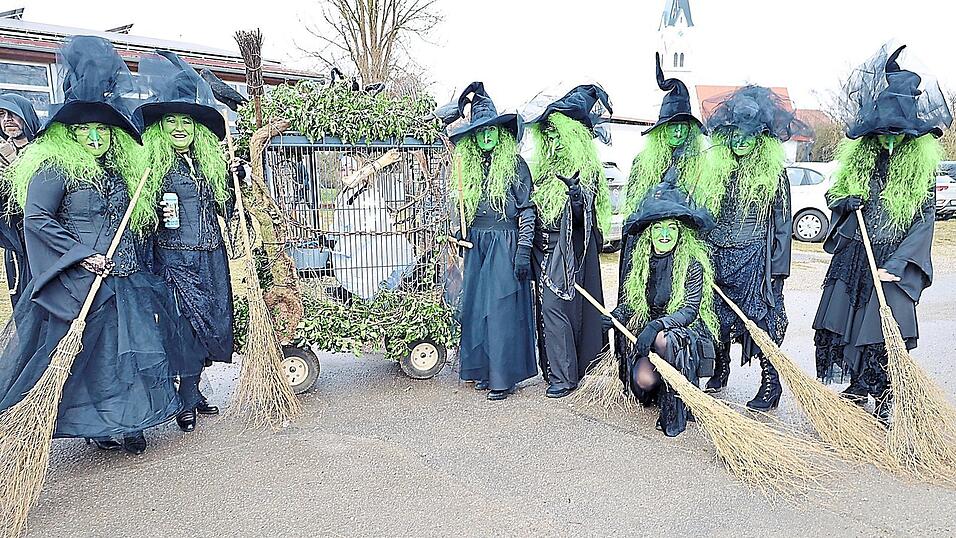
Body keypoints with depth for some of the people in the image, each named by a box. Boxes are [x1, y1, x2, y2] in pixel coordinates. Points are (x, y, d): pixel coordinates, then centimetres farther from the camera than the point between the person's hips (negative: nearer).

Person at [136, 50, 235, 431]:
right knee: (185, 319, -5)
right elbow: (140, 212, -2)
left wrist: (236, 176, 5)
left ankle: (192, 390, 20)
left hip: (210, 256, 5)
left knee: (211, 319, 7)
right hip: (174, 257, -5)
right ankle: (187, 399, 5)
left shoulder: (212, 163, 12)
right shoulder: (152, 166, -2)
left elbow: (224, 206, 15)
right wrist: (154, 218, -22)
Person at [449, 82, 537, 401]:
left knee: (501, 308, -4)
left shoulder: (514, 164, -4)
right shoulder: (468, 168, 11)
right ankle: (484, 371, 20)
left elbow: (527, 210, -6)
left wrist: (523, 252, -12)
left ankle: (504, 378, 5)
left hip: (504, 244, -6)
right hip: (477, 245, 6)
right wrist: (463, 241, 13)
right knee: (476, 306, 8)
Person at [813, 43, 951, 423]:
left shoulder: (923, 161, -2)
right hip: (853, 254, 3)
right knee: (842, 321, 3)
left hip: (893, 259, -3)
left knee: (888, 330, -7)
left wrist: (897, 264, -14)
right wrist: (847, 201, -9)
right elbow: (834, 195, 17)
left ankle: (887, 399, 10)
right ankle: (860, 387, 21)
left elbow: (925, 218, -5)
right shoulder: (857, 153, 6)